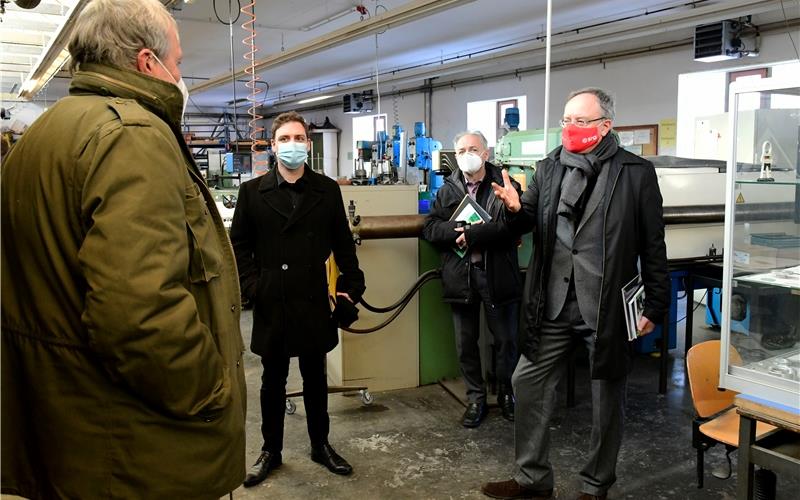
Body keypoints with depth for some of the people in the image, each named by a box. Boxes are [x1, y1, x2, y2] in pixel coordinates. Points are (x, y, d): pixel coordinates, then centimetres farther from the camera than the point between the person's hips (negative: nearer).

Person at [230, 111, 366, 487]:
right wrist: (251, 286, -8)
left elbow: (343, 243, 6)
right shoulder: (252, 191, 0)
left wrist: (351, 285, -1)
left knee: (315, 377, 14)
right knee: (273, 379, 13)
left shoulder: (328, 190, 3)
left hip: (314, 302, 1)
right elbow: (239, 245, 3)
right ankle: (271, 450, 28)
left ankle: (321, 445, 31)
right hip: (270, 304, 0)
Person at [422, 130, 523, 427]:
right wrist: (457, 231, -18)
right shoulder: (447, 190, 9)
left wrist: (472, 234, -20)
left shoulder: (506, 186, -2)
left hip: (498, 275, -2)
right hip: (460, 276, 3)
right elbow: (430, 227, 1)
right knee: (466, 342, 11)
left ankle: (506, 394, 32)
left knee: (506, 340, 10)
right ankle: (476, 399, 26)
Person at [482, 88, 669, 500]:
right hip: (552, 304, 4)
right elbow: (528, 222, 14)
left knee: (607, 398, 11)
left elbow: (653, 246, -2)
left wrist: (655, 307, -3)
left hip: (607, 308, -3)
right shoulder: (549, 167, 6)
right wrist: (515, 208, -10)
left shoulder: (636, 173, -5)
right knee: (528, 384, 9)